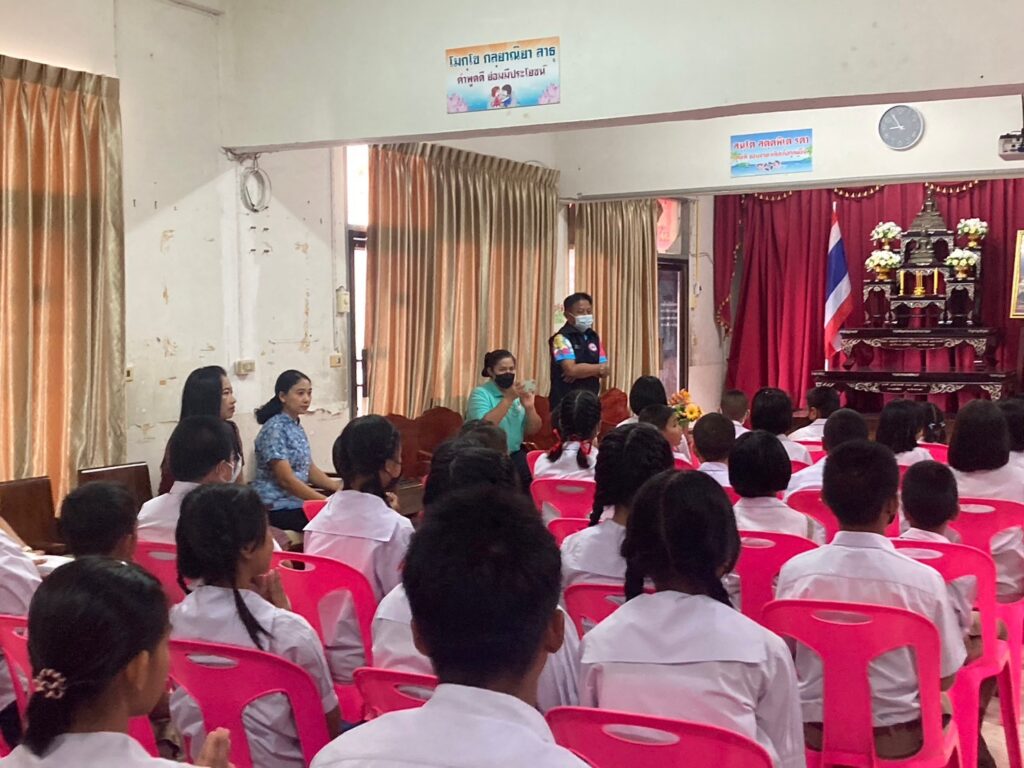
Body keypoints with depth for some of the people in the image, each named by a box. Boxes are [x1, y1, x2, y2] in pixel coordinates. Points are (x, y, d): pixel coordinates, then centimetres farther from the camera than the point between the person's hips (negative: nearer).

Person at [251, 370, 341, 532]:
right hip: (276, 508, -8)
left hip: (297, 502, 8)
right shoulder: (275, 429, -14)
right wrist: (327, 501, -22)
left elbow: (310, 469, 12)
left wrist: (339, 486, -4)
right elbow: (286, 480, -20)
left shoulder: (297, 427, 13)